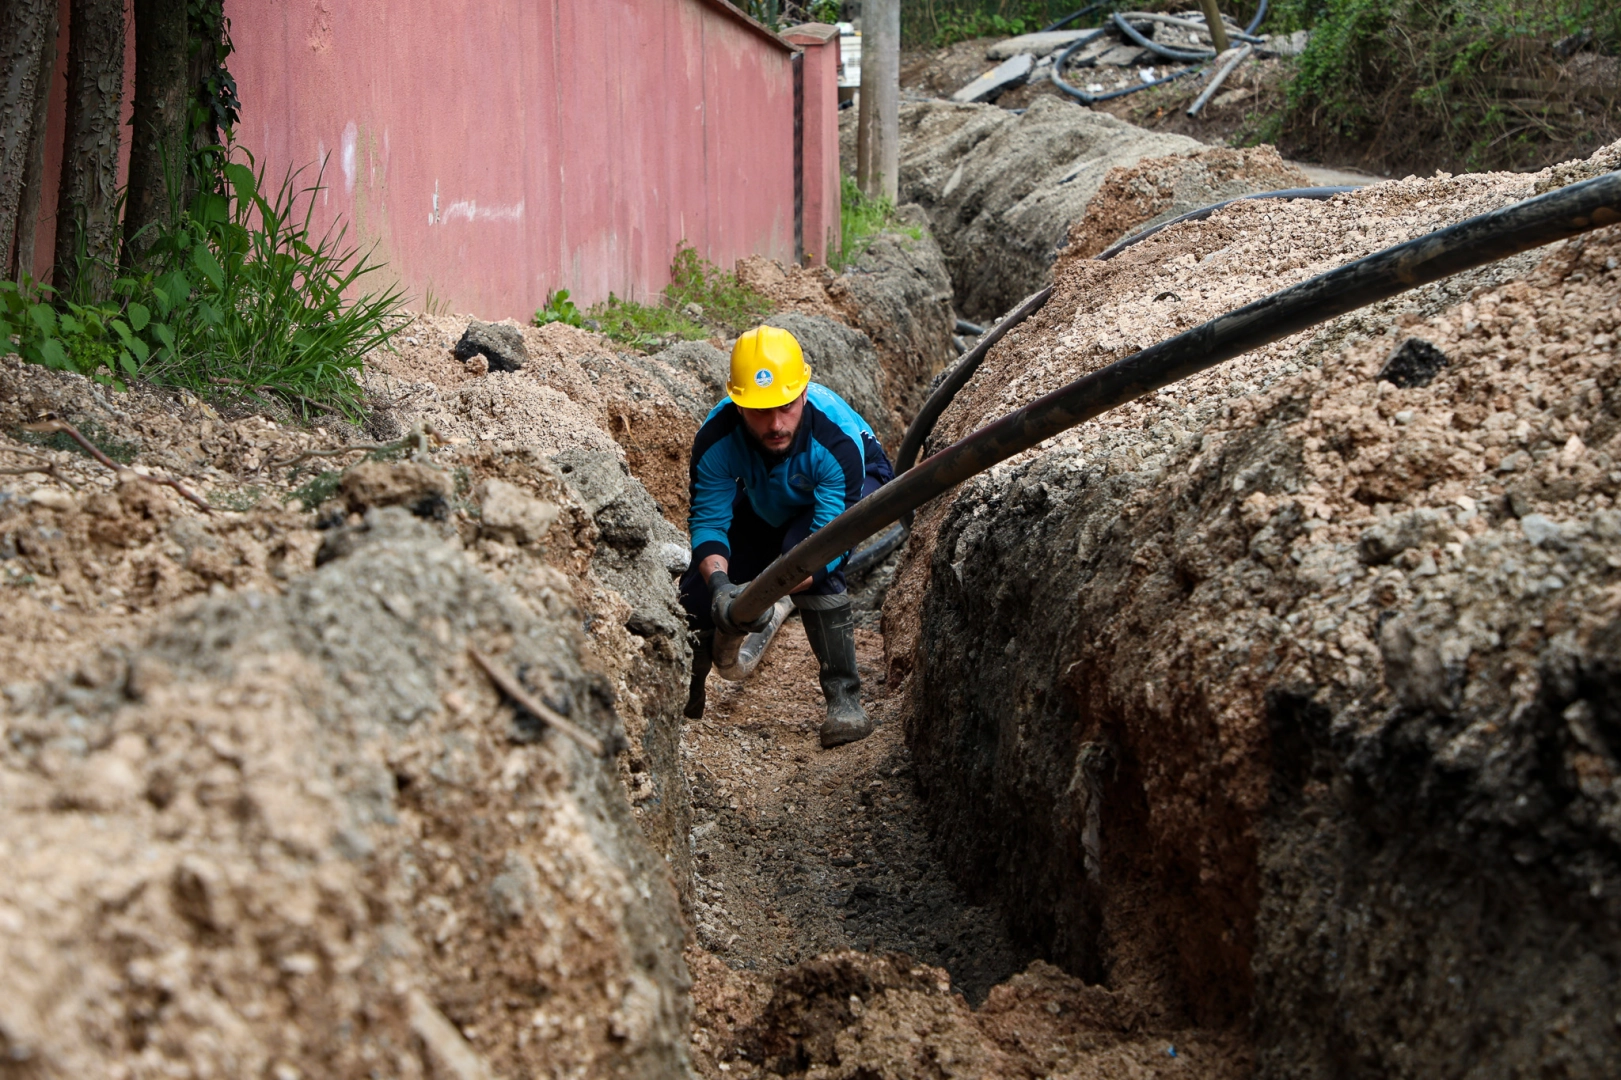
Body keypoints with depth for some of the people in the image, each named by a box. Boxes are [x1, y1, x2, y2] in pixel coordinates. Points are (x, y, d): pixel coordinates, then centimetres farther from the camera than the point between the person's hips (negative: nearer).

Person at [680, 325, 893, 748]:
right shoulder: (715, 439, -32)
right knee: (698, 591, -9)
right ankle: (685, 690, 26)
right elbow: (708, 520, -27)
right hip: (768, 507, 4)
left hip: (857, 487, -4)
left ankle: (845, 697, -27)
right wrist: (718, 581, -48)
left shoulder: (837, 438, -42)